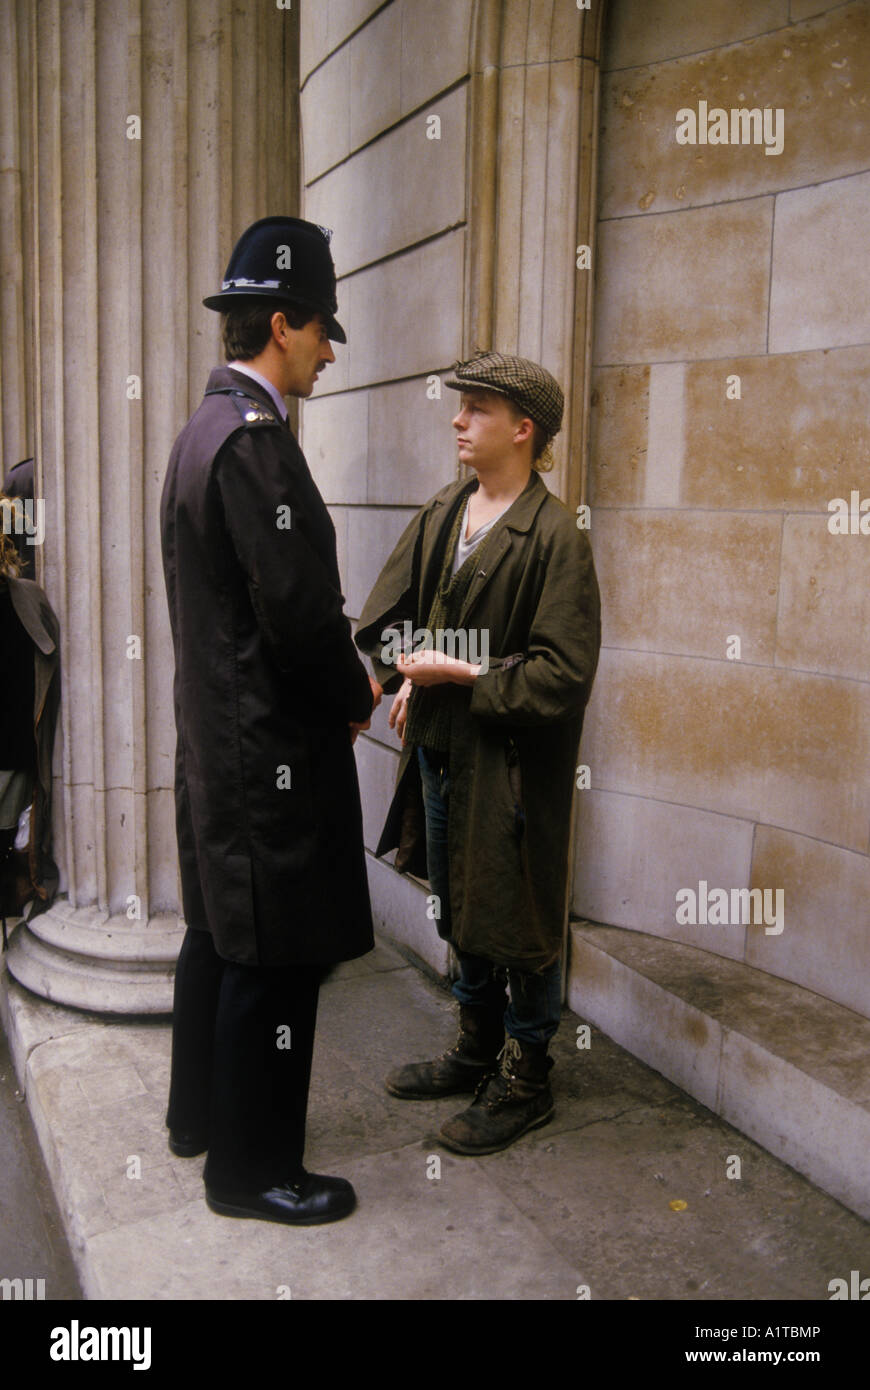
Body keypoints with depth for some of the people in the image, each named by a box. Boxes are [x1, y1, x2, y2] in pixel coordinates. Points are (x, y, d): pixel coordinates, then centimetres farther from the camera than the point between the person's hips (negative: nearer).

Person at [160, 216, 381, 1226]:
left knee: (218, 932, 21)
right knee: (273, 956, 3)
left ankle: (200, 1112, 39)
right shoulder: (255, 436, -19)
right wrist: (356, 694, -5)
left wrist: (339, 682, 12)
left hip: (215, 737, 11)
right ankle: (251, 1168, 20)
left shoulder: (206, 426, 13)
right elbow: (299, 611, -23)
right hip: (269, 750, -10)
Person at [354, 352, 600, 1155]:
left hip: (510, 764, -7)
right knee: (460, 913, 21)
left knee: (517, 923, 7)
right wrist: (407, 674, -11)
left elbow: (562, 674, -19)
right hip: (439, 751, 8)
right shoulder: (441, 515, 7)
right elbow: (385, 614, 7)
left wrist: (461, 675, -19)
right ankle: (477, 1051, 42)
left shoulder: (555, 538, -16)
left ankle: (526, 1082, 28)